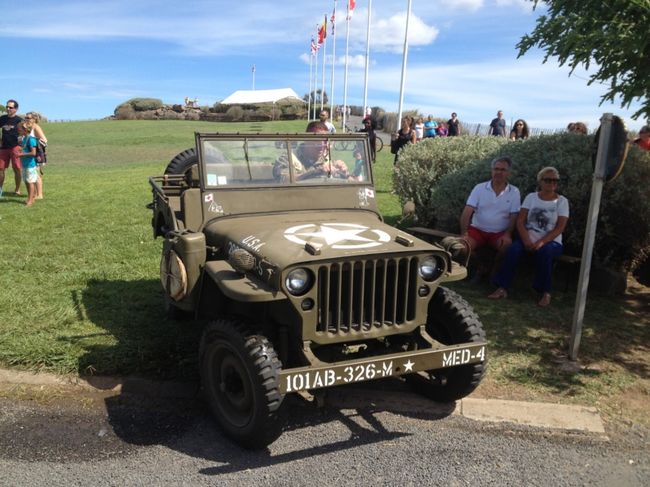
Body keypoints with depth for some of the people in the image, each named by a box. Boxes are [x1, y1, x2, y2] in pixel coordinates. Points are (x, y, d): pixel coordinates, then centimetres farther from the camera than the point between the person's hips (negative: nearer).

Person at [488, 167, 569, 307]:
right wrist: (527, 240, -18)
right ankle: (503, 288, -27)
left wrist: (541, 242, -22)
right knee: (513, 249, -30)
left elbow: (560, 228, -7)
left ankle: (545, 292, -23)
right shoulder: (531, 197, 7)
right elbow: (520, 221, -1)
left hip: (551, 241, -1)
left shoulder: (562, 201, 2)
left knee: (544, 252, -37)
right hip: (529, 239, 2)